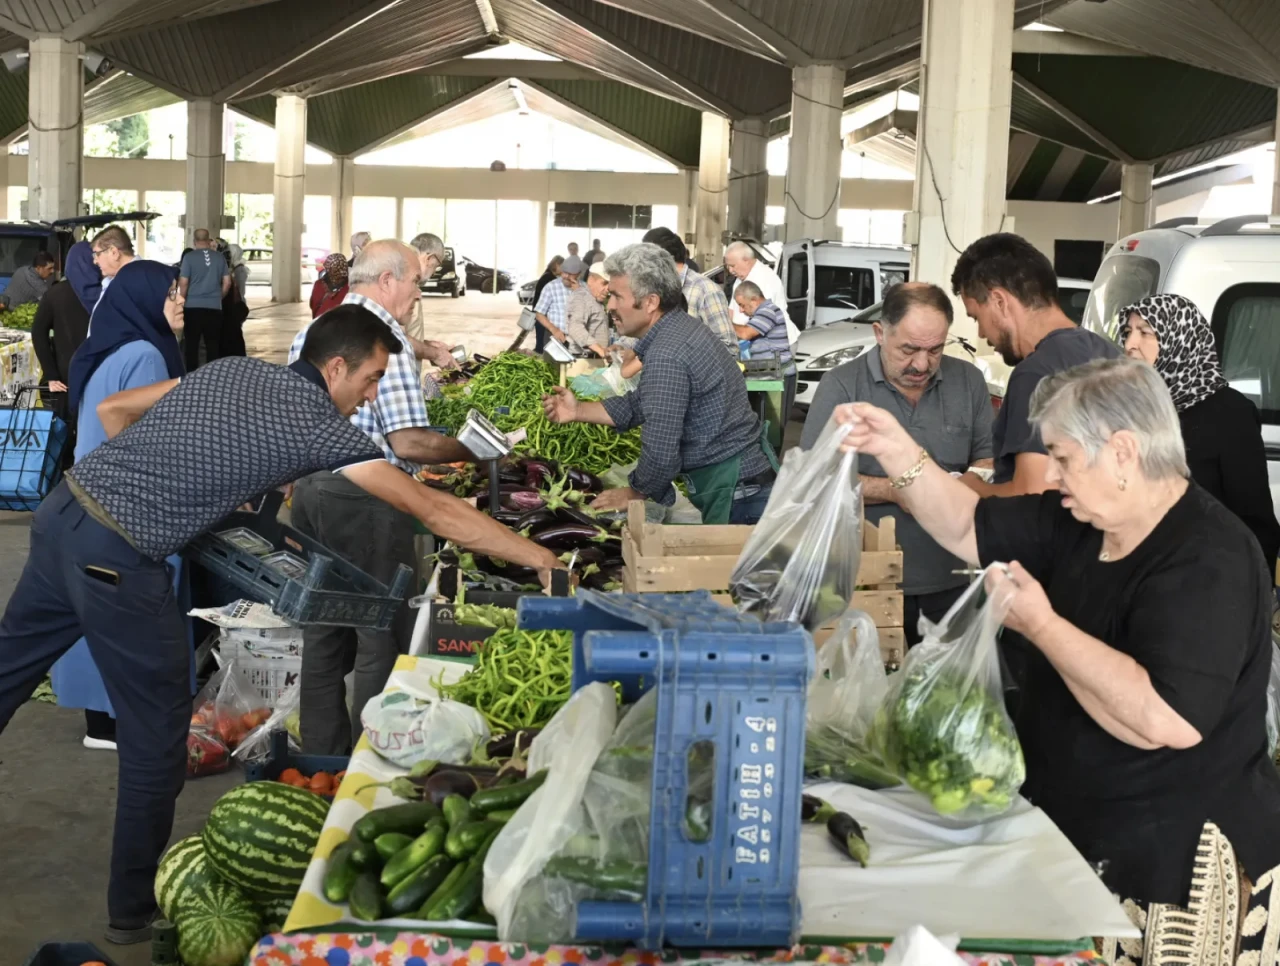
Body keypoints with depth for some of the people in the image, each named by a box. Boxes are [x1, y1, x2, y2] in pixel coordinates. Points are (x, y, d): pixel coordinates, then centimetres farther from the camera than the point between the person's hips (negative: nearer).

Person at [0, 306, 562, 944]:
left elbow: (112, 409, 18)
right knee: (156, 732, 8)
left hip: (64, 508, 8)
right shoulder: (321, 425, -7)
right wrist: (538, 558, -3)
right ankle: (136, 910, 22)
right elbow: (434, 511, -8)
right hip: (115, 556, -8)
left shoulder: (234, 369, 13)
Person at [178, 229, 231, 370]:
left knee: (192, 343, 4)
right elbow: (227, 282, 6)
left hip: (193, 306, -2)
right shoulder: (219, 258, 3)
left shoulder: (189, 257, -5)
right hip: (214, 307, 2)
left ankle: (192, 374, 4)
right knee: (213, 344, 6)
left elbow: (183, 283, -7)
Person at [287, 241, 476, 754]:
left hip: (309, 488, 8)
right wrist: (473, 451, -6)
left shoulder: (309, 333, 12)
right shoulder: (385, 337, -14)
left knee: (323, 632, 16)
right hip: (365, 499, -8)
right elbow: (408, 443, -19)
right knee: (383, 638, 2)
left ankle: (321, 756, 25)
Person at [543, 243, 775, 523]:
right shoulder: (681, 327, 8)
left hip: (736, 493, -10)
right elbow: (642, 405, 17)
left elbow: (660, 453, -24)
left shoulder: (666, 357, -25)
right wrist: (579, 411, 7)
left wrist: (634, 495, -5)